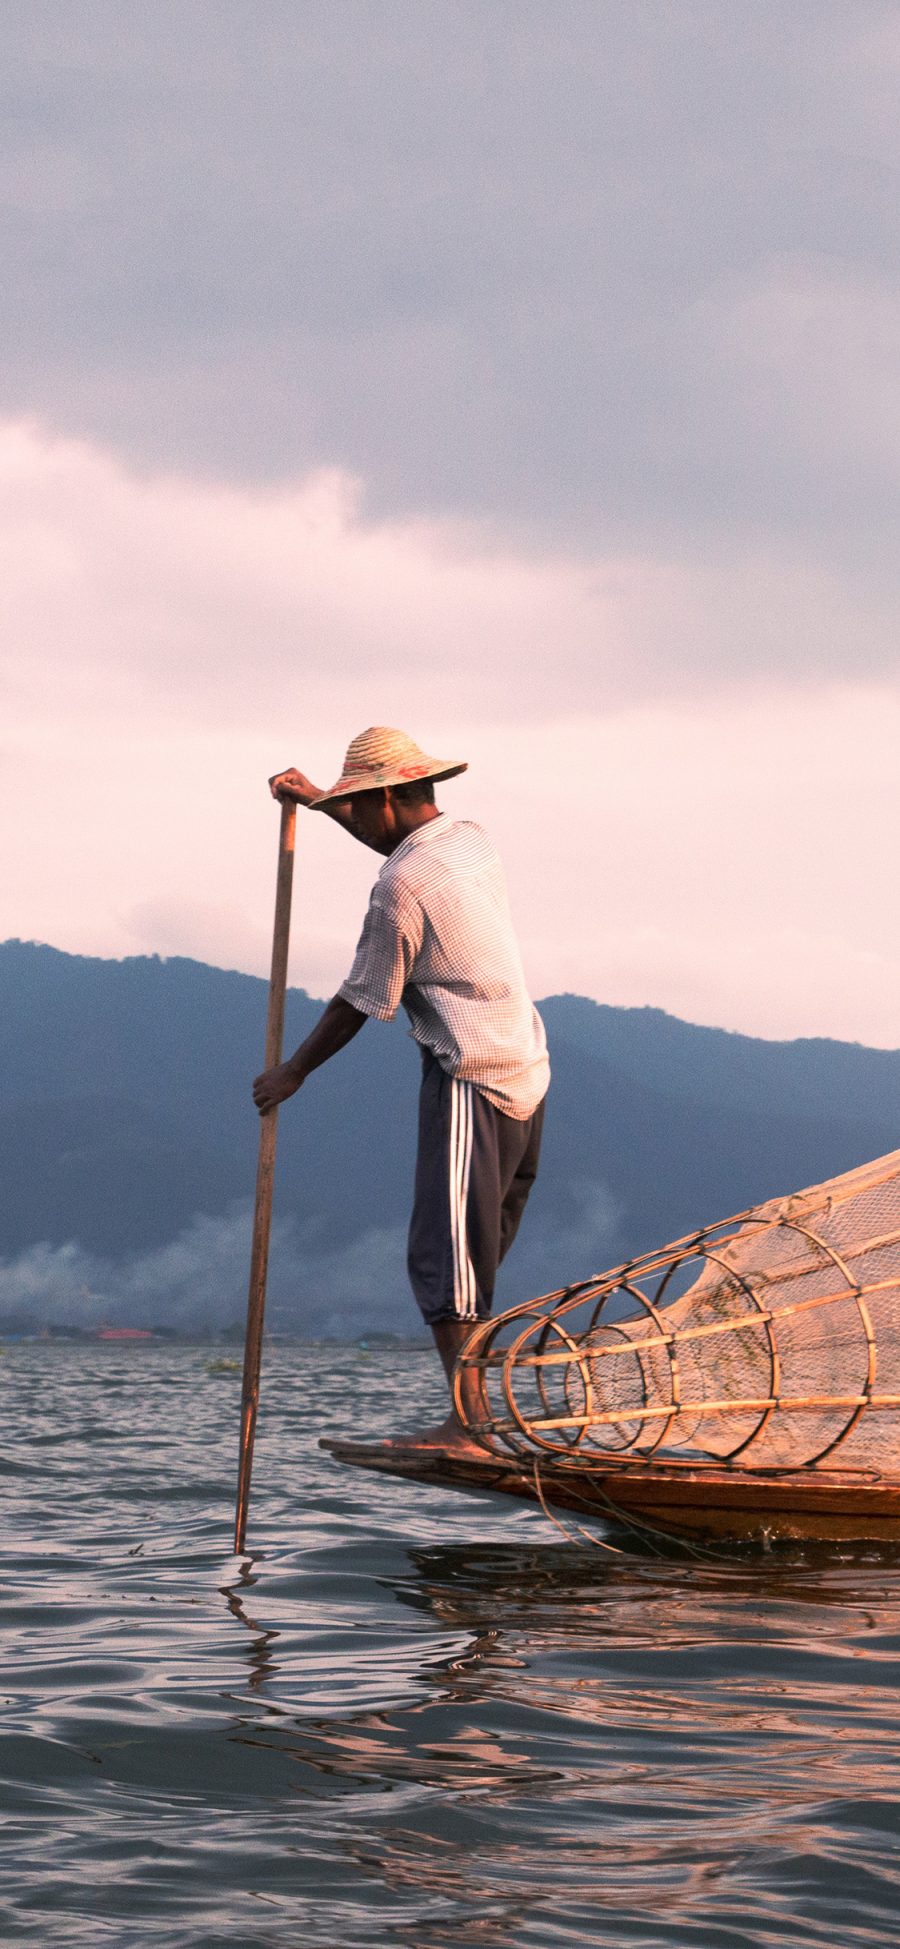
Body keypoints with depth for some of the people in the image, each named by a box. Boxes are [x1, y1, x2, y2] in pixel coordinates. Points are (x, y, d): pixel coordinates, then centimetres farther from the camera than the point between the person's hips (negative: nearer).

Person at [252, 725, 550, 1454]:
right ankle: (473, 1409, 13)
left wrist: (293, 1072, 5)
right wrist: (317, 799, 37)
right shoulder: (470, 839, 10)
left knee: (446, 1254, -9)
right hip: (527, 1071, 9)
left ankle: (468, 1426, -14)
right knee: (476, 1250, 12)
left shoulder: (401, 888, -16)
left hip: (471, 1081, -9)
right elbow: (400, 841, 35)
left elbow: (361, 1002, -8)